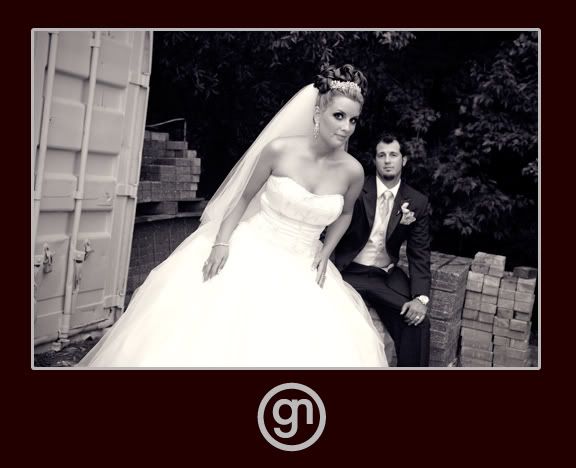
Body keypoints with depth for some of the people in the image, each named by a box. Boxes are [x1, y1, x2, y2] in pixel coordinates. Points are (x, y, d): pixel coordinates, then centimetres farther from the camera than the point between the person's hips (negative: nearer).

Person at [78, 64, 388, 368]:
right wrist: (221, 242, -10)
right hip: (249, 253, -2)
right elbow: (245, 197, 0)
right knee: (206, 336, -5)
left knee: (308, 349, -3)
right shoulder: (279, 150, -13)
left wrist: (325, 254, 2)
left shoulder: (352, 171, -8)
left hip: (301, 270, 2)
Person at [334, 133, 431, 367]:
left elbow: (419, 255, 1)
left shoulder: (417, 202, 1)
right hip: (350, 273, -2)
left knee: (417, 320, -18)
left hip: (387, 276, 2)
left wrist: (421, 297, -14)